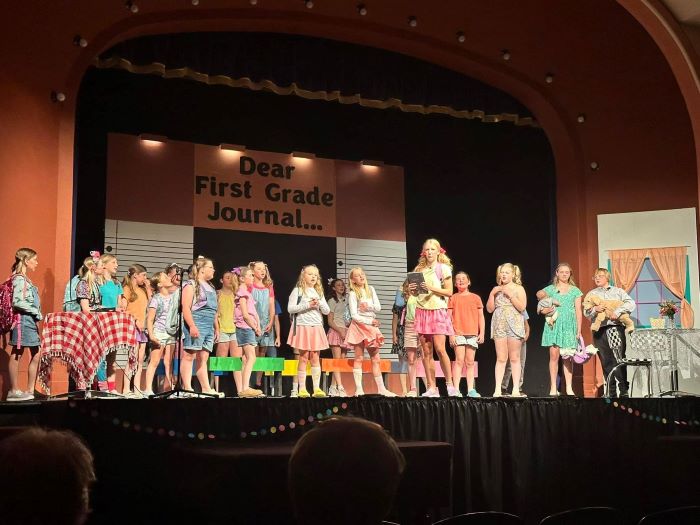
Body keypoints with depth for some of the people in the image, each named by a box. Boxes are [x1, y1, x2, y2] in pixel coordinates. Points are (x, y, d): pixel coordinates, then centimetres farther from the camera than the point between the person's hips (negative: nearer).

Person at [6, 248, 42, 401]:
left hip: (30, 321, 9)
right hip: (23, 320, -9)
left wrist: (37, 316, 4)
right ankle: (14, 391, 1)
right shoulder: (19, 279, -10)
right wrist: (36, 312, -16)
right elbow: (17, 302, -20)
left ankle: (30, 390, 12)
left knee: (36, 355, 8)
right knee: (16, 355, -3)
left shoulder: (24, 279, 16)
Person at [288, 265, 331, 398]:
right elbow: (290, 308, -9)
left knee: (315, 358, 2)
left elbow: (327, 311, 12)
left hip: (316, 327, 4)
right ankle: (302, 388, 1)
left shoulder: (319, 292, 15)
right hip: (302, 326, -4)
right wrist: (307, 305, -15)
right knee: (303, 358, -3)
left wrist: (319, 303, -8)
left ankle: (317, 388, 3)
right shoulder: (298, 290, 0)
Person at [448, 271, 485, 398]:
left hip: (473, 334, 2)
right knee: (459, 360, -9)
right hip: (458, 334, -2)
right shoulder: (453, 298, 7)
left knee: (470, 362, 4)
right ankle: (456, 390, -9)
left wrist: (482, 333, 3)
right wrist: (451, 334, -5)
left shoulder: (475, 298, 12)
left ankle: (471, 390, 7)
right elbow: (449, 317, 3)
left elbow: (481, 317, 12)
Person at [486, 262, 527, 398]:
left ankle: (516, 389, 1)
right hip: (499, 325, 2)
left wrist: (510, 294, -12)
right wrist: (492, 294, -2)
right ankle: (498, 389, -3)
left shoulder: (518, 288, 5)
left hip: (514, 325, -2)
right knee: (501, 358, -1)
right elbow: (489, 309, 9)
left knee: (514, 358, -1)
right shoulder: (497, 289, 14)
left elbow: (522, 307, -9)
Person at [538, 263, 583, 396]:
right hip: (554, 325, 0)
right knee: (554, 355, -7)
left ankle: (569, 388, 1)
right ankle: (553, 388, -5)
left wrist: (579, 330, 4)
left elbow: (578, 311, 9)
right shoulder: (550, 289, 11)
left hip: (569, 325, 0)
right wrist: (544, 310, -12)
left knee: (568, 357, -2)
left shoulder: (575, 291, 12)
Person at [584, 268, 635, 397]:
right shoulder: (591, 294, 19)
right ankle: (611, 392, 4)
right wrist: (595, 309, -13)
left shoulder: (618, 291, 15)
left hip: (616, 328, -2)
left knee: (619, 359, -10)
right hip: (599, 330, 2)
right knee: (606, 361, -1)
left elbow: (631, 304, 1)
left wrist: (618, 311, -13)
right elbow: (586, 312, 8)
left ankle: (624, 390, -5)